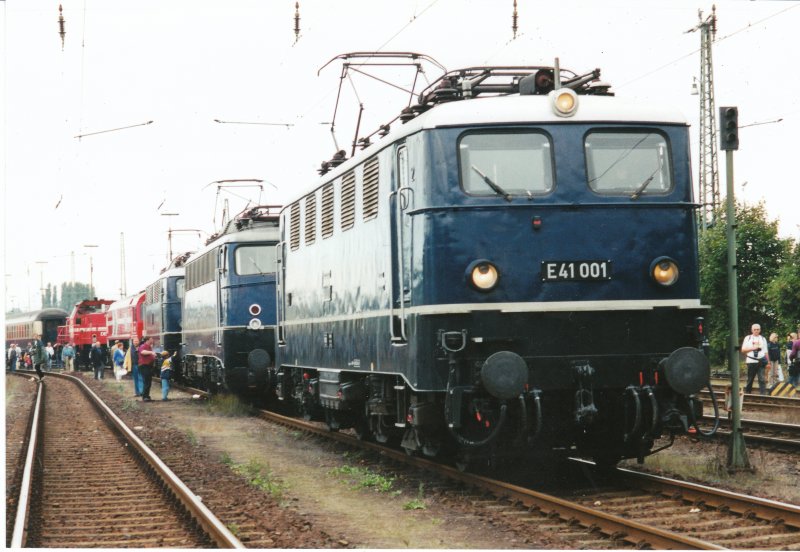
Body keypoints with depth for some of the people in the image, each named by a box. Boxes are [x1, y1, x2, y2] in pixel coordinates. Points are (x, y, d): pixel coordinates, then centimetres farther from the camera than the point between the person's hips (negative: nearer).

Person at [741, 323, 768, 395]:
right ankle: (747, 393, 20)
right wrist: (753, 348, -11)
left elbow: (765, 352, 12)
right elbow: (743, 350, 2)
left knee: (762, 379, -10)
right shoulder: (748, 338, 8)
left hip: (760, 362, 0)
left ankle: (763, 394, -13)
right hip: (751, 361, 0)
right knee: (750, 379, 7)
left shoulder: (763, 339, 12)